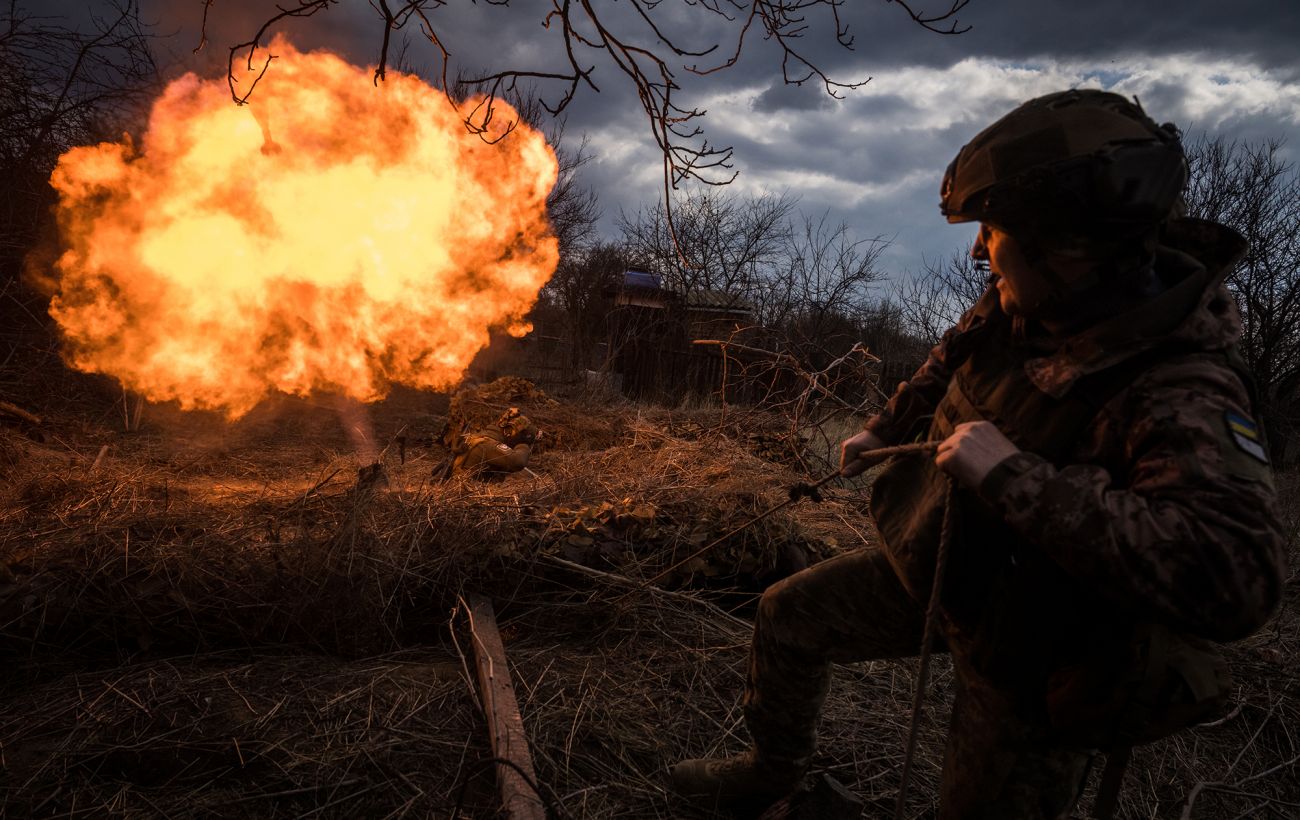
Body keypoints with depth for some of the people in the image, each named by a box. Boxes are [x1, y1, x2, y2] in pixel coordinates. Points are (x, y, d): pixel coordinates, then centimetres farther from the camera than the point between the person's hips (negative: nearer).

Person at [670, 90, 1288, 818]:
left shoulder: (1182, 395, -33)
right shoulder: (1024, 308, -11)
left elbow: (1234, 574, -47)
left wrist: (1014, 477, -45)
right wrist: (886, 429, 19)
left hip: (1029, 645, -7)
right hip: (939, 567, 7)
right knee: (790, 617, 15)